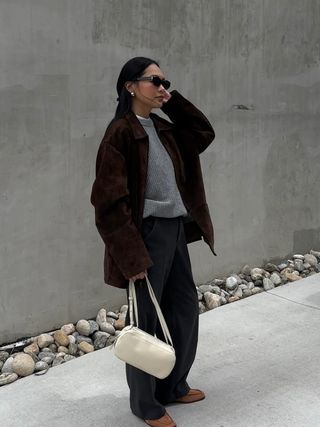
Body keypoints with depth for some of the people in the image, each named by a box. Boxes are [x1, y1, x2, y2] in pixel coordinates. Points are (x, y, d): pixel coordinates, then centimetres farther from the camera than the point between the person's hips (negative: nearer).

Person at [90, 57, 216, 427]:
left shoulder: (163, 129, 11)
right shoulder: (121, 132, -14)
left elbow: (203, 134, 18)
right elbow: (111, 200, -18)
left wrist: (173, 102, 5)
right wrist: (131, 256, -21)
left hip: (175, 229, 9)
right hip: (147, 233, -9)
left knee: (185, 307, 17)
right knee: (146, 318, 4)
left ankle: (173, 386, 36)